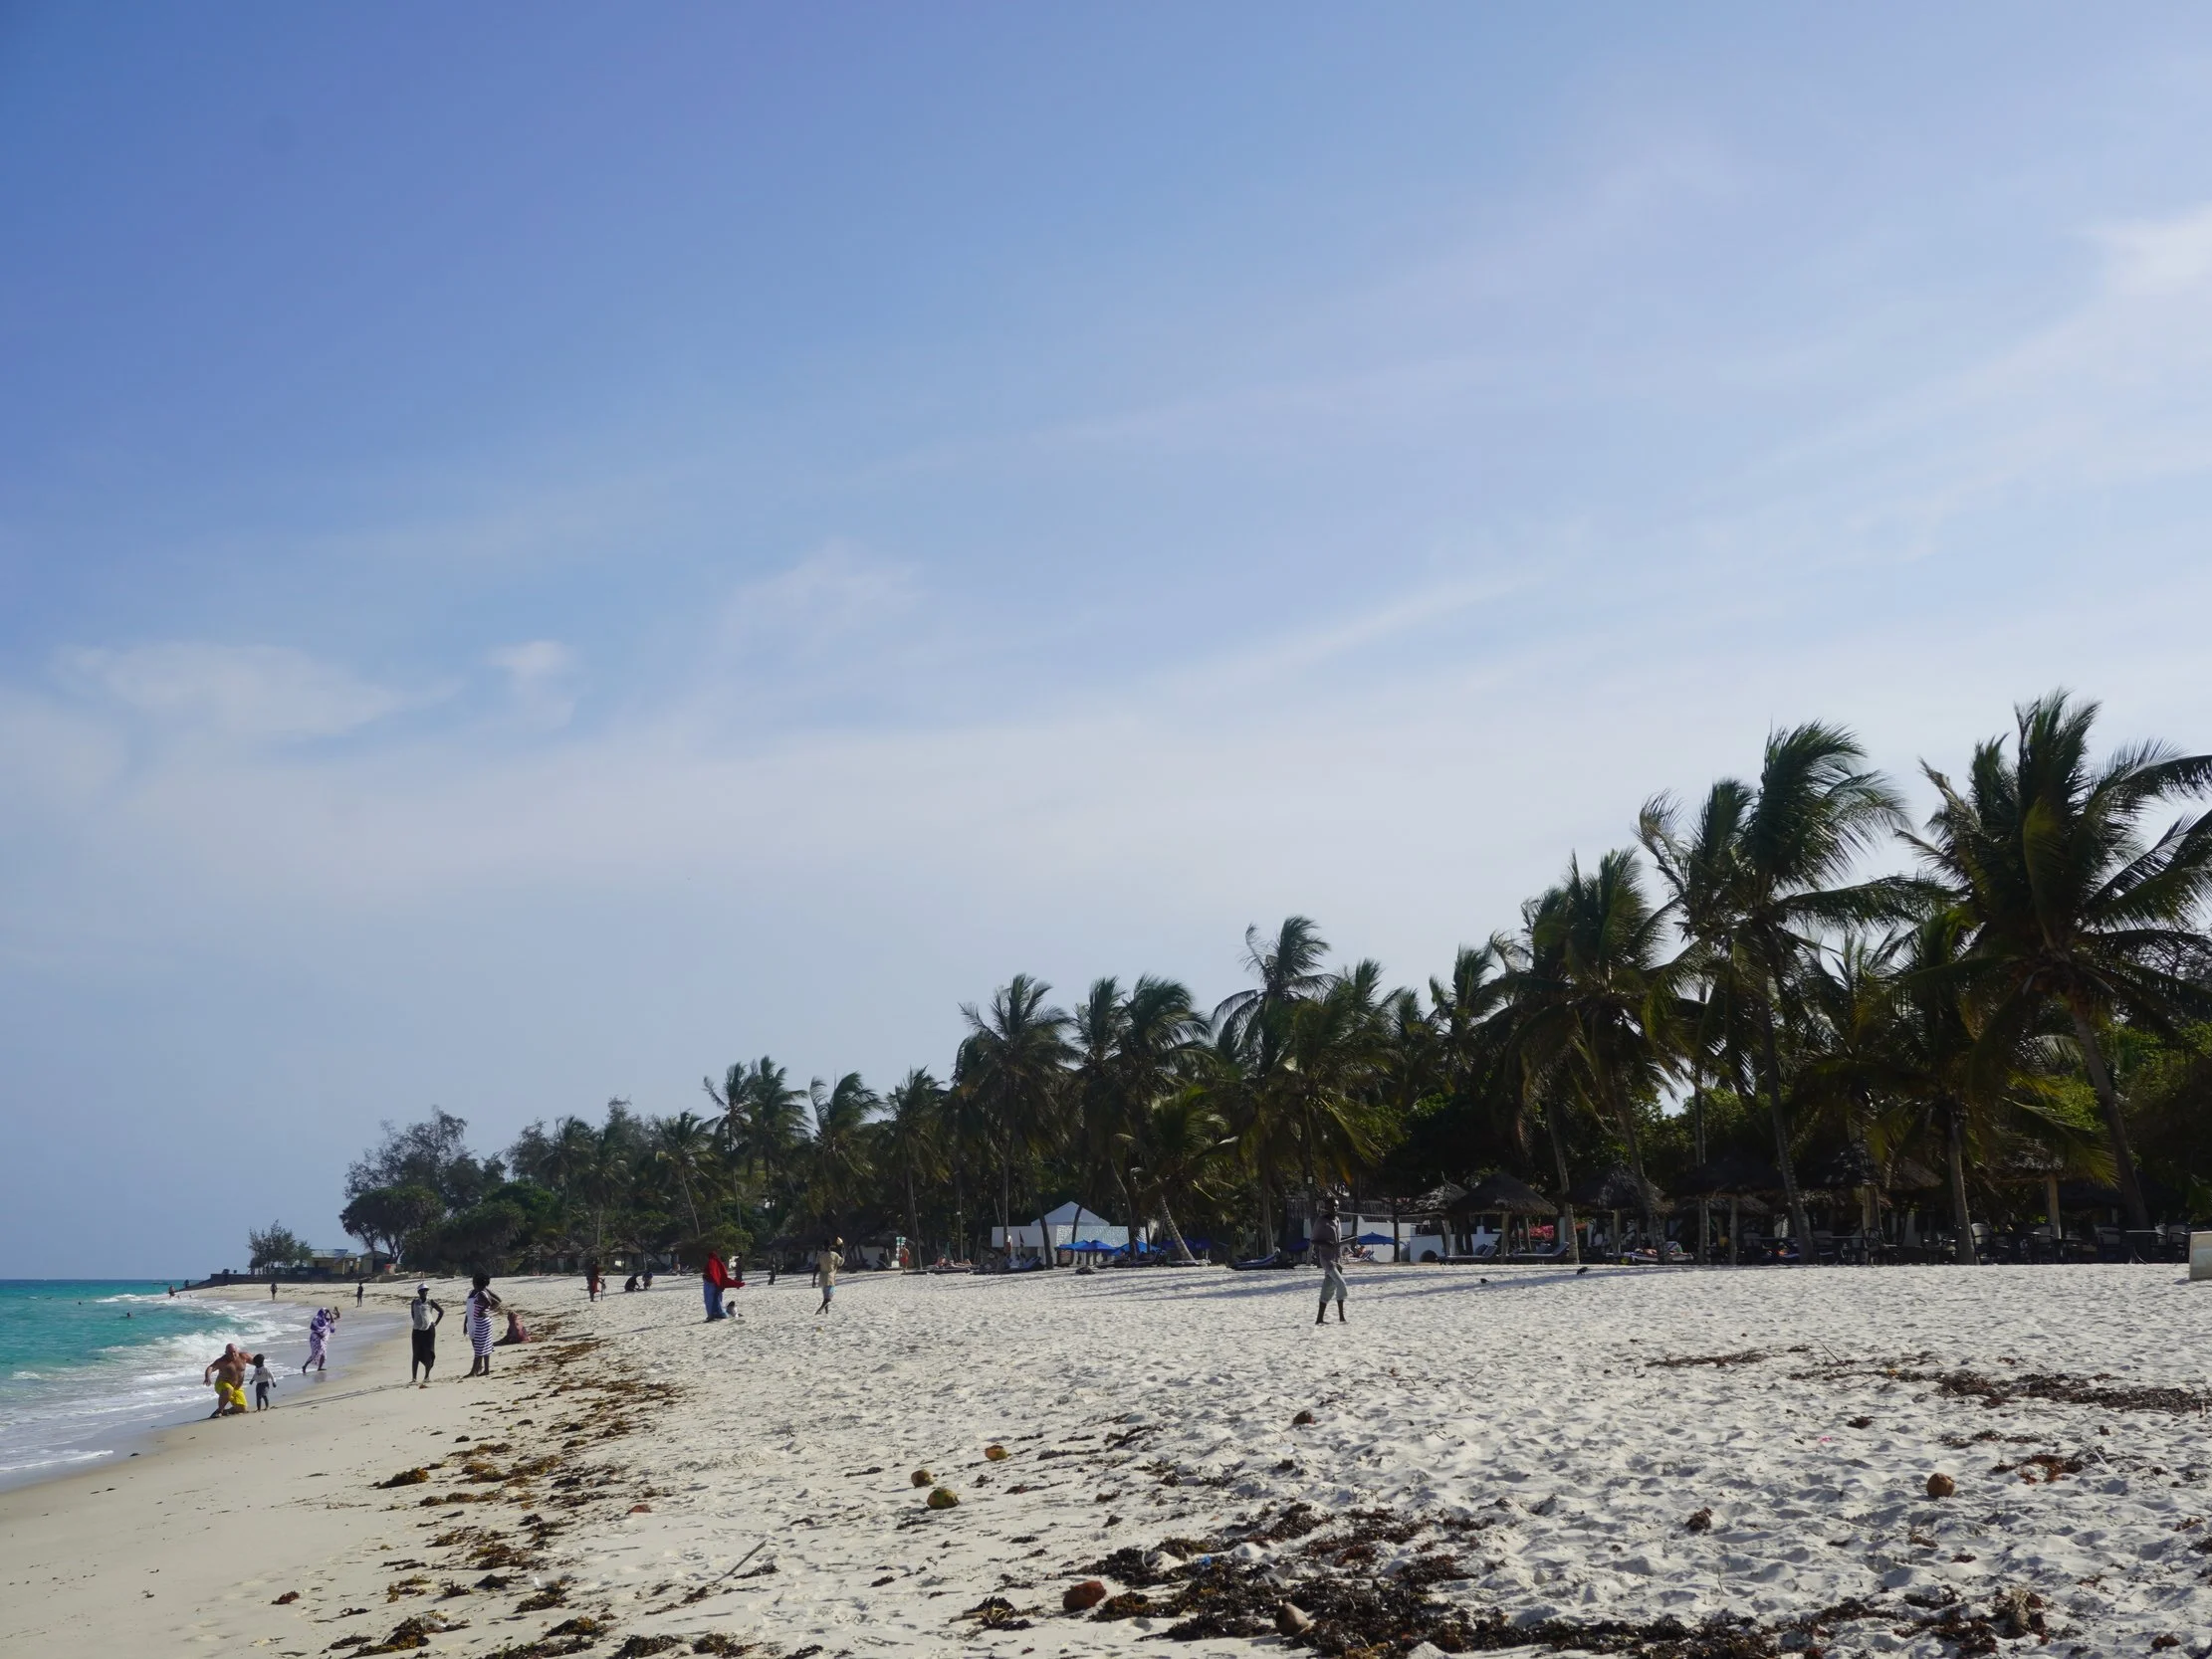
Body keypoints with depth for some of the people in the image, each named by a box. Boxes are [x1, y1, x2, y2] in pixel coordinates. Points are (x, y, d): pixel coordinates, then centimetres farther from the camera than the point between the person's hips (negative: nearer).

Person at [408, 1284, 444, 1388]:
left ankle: (427, 1376, 8)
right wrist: (416, 1323, 14)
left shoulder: (430, 1302, -1)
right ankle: (413, 1378, -1)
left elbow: (441, 1311, 8)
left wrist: (436, 1323, 4)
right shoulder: (414, 1302, 4)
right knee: (416, 1355, -1)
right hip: (417, 1331, 1)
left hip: (429, 1330, -1)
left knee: (428, 1354, 0)